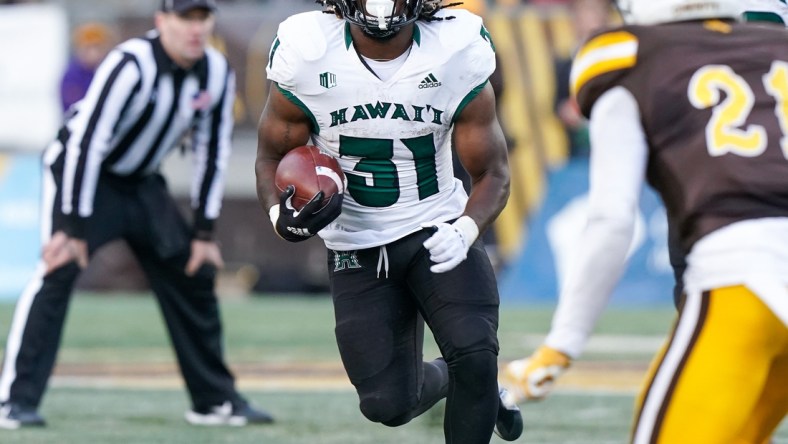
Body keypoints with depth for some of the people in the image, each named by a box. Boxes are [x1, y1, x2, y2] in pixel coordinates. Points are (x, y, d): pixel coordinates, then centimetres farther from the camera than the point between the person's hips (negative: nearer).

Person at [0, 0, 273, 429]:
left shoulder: (217, 73, -9)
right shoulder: (131, 66, -29)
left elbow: (211, 152, 2)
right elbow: (86, 142, -31)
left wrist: (204, 230, 1)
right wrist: (74, 228, -31)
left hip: (142, 182, 7)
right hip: (79, 170, -7)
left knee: (193, 275, 6)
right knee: (59, 270, -23)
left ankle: (215, 400, 20)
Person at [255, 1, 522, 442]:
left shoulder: (456, 54, -13)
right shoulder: (308, 56, -14)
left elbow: (493, 172, -5)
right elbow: (272, 157, 1)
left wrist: (465, 232, -25)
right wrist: (282, 215, -21)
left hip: (437, 232, 0)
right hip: (357, 247, 0)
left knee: (475, 355, -24)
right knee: (389, 404, -2)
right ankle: (447, 379, 34)